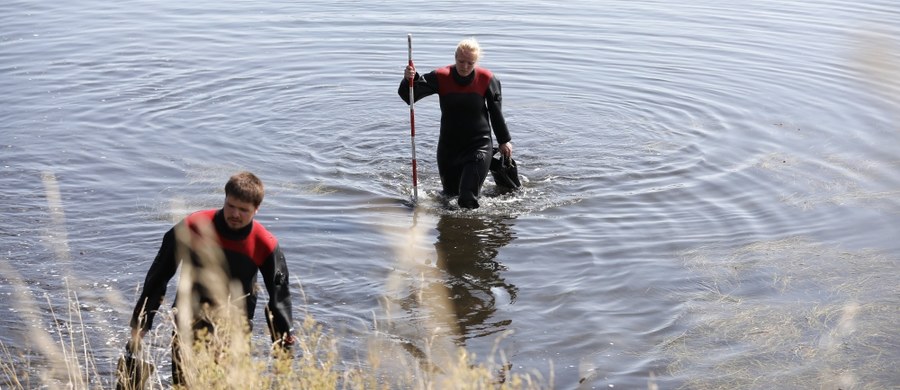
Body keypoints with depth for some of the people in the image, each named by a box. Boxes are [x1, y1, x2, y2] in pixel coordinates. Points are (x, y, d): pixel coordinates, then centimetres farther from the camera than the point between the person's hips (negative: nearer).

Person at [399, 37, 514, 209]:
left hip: (479, 145, -2)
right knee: (450, 194, 17)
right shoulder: (441, 77, -8)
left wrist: (504, 140, 12)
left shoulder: (486, 79, -7)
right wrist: (409, 80, -37)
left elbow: (496, 112, 6)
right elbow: (409, 96, -15)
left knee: (468, 200, -16)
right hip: (448, 146, 2)